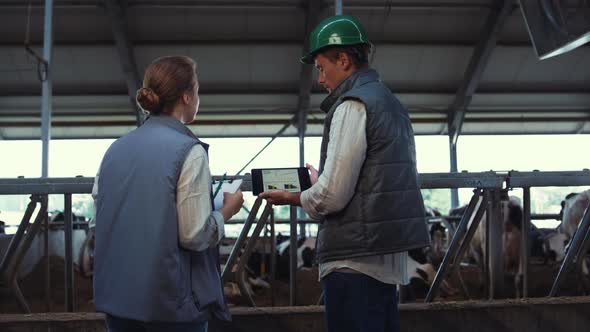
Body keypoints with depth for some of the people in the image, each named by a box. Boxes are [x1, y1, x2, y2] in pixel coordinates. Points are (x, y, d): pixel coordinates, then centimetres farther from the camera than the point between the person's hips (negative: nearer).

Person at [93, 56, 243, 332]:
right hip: (170, 303, -6)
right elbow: (195, 235, -15)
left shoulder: (115, 149, 6)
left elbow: (100, 212, 12)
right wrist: (226, 210, 1)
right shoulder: (188, 151, -12)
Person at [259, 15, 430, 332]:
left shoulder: (353, 105, -11)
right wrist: (319, 182, 20)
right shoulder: (392, 104, 17)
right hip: (389, 257, 9)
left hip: (356, 259, -9)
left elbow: (331, 197, -16)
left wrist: (290, 197, 2)